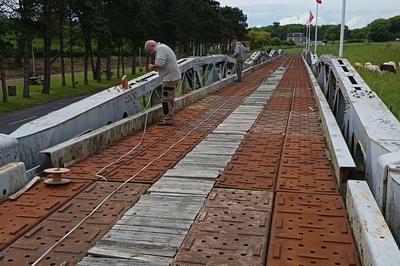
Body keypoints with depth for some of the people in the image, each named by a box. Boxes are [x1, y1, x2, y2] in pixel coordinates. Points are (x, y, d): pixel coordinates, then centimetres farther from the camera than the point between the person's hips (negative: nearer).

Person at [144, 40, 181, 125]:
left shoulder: (160, 48, -12)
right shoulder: (162, 48, 21)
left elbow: (160, 63, -25)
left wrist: (152, 67, -8)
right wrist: (155, 68, 8)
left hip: (170, 78, -11)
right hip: (171, 77, 11)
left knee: (166, 99, -6)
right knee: (169, 99, 15)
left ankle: (168, 119, -2)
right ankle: (170, 118, 22)